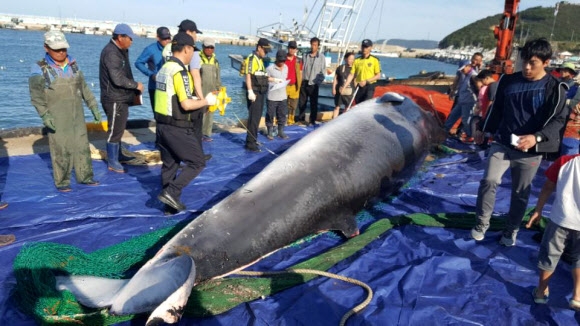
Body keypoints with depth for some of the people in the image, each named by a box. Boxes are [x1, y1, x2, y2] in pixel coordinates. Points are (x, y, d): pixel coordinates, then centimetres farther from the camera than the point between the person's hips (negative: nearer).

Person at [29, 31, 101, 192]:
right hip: (57, 118, -5)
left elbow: (84, 88, 14)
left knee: (82, 146, 10)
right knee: (61, 149, -2)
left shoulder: (73, 65, 8)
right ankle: (61, 181, 11)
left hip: (77, 115, 5)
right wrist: (44, 115, -24)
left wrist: (94, 107, 10)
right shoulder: (40, 69, -8)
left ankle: (84, 176, 22)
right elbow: (36, 95, -13)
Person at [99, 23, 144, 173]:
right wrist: (136, 85, -15)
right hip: (114, 100, -10)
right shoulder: (111, 53, -20)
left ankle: (117, 154, 36)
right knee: (115, 130, -2)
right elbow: (118, 79, -27)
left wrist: (133, 89, 3)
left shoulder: (119, 50, 13)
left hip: (121, 98, 10)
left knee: (119, 128, 21)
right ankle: (112, 162, 7)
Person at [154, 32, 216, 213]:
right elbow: (186, 104, -23)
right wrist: (206, 101, -8)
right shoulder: (180, 71, -18)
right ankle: (171, 192, -4)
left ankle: (171, 204, 24)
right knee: (197, 162, 3)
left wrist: (197, 101, 16)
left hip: (163, 125, 9)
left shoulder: (164, 68, 11)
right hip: (178, 128, -9)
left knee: (169, 164, 16)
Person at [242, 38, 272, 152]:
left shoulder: (260, 60, 18)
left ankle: (252, 140, 24)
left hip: (260, 92, 10)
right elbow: (248, 76, -19)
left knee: (257, 117, 14)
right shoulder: (251, 58, -11)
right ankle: (250, 143, -6)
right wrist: (250, 92, -25)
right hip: (254, 92, -10)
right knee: (253, 118, -9)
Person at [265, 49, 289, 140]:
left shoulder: (286, 67, 7)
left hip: (283, 96, 5)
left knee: (282, 115, 11)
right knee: (270, 114, 4)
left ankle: (281, 131, 22)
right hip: (272, 96, -5)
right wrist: (274, 79, -14)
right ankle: (270, 132, 16)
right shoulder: (270, 68, -11)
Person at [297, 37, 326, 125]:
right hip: (304, 82, 3)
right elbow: (301, 69, 11)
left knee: (314, 103, 3)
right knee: (302, 102, 9)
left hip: (313, 84, -3)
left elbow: (322, 72, -2)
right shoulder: (305, 55, 8)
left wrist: (317, 82, -9)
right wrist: (300, 80, 3)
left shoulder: (321, 57, -2)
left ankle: (312, 120, 12)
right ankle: (301, 118, 22)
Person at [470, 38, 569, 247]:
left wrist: (537, 137, -25)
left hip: (530, 151, -1)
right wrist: (482, 129, 21)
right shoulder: (508, 81, 1)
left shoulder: (555, 88, -7)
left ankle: (511, 230, 29)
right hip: (502, 143, 2)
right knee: (489, 180, -15)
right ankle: (482, 223, 4)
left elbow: (558, 120, -9)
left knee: (520, 193, 10)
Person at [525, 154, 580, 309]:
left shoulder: (565, 161, -4)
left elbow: (548, 187, 0)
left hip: (560, 220, 0)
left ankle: (541, 291, 28)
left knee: (549, 255, 16)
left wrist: (538, 210, 8)